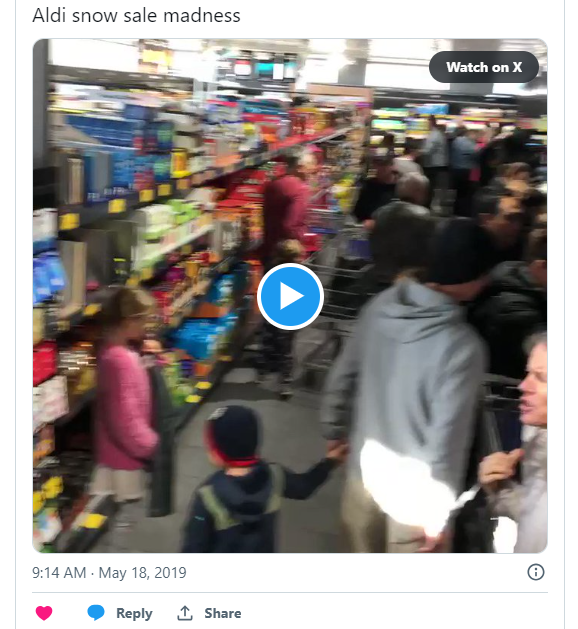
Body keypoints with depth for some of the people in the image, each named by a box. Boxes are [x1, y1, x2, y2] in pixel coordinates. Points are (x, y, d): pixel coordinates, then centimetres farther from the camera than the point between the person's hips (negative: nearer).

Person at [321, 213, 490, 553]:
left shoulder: (381, 306, -11)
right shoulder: (462, 346, -29)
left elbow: (343, 375, 1)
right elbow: (445, 441, -25)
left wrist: (335, 430, 18)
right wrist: (438, 515, -11)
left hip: (364, 468, 5)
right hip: (411, 490, -5)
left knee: (365, 547, 29)